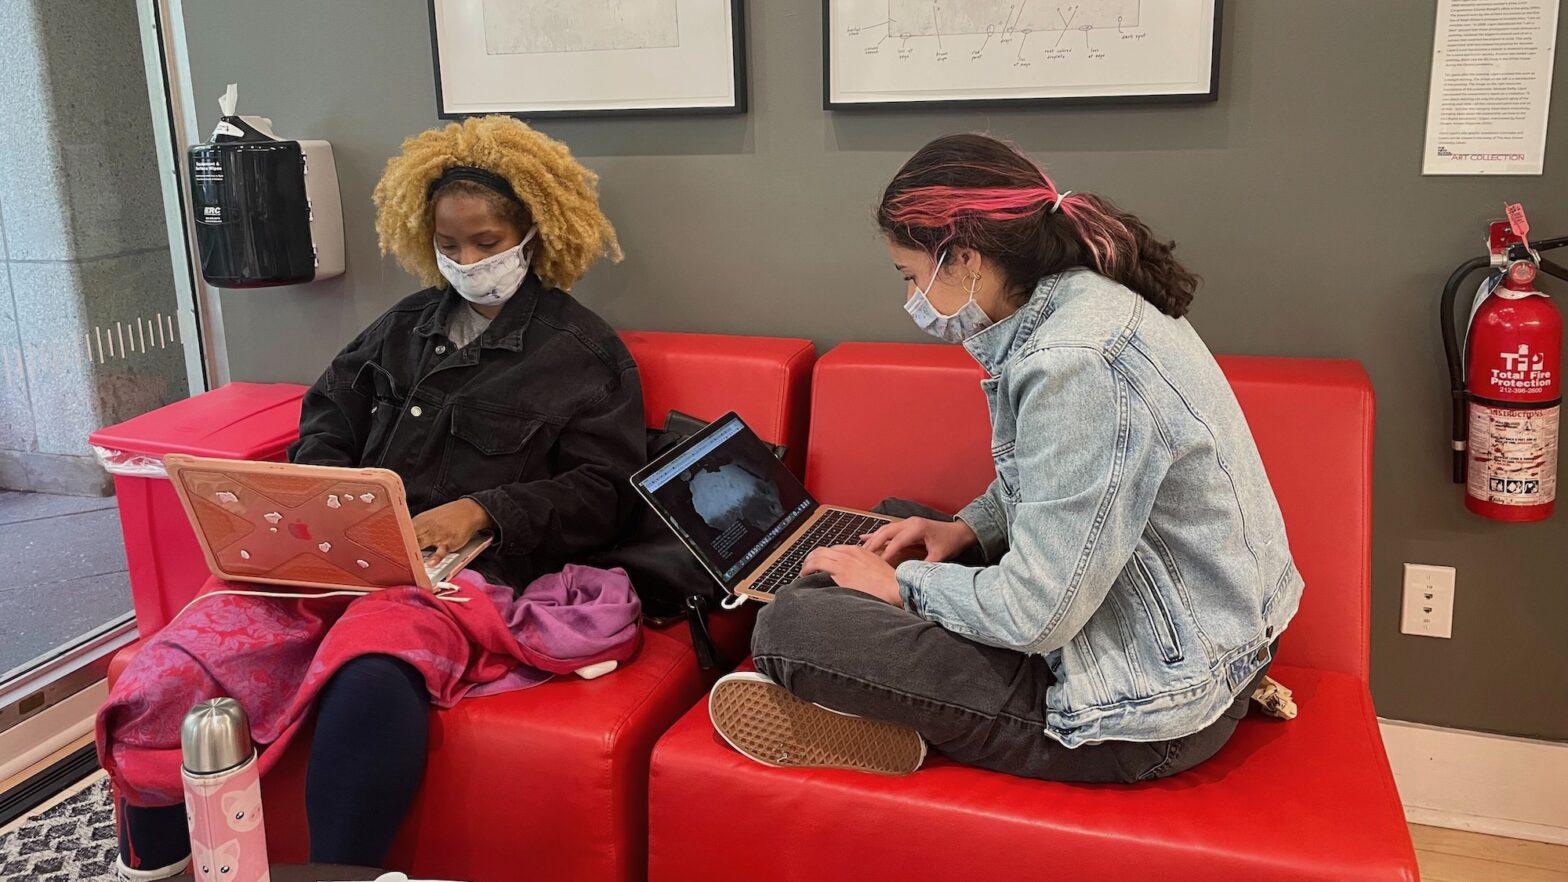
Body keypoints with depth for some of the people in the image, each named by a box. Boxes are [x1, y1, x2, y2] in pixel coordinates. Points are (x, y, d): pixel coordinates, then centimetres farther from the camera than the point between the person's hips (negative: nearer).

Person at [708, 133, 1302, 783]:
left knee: (790, 627, -18)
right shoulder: (1080, 298, 2)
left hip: (1147, 707, -10)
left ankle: (879, 728, 6)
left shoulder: (1076, 362, -28)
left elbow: (1037, 614, -26)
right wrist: (968, 529, 5)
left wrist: (903, 584, -10)